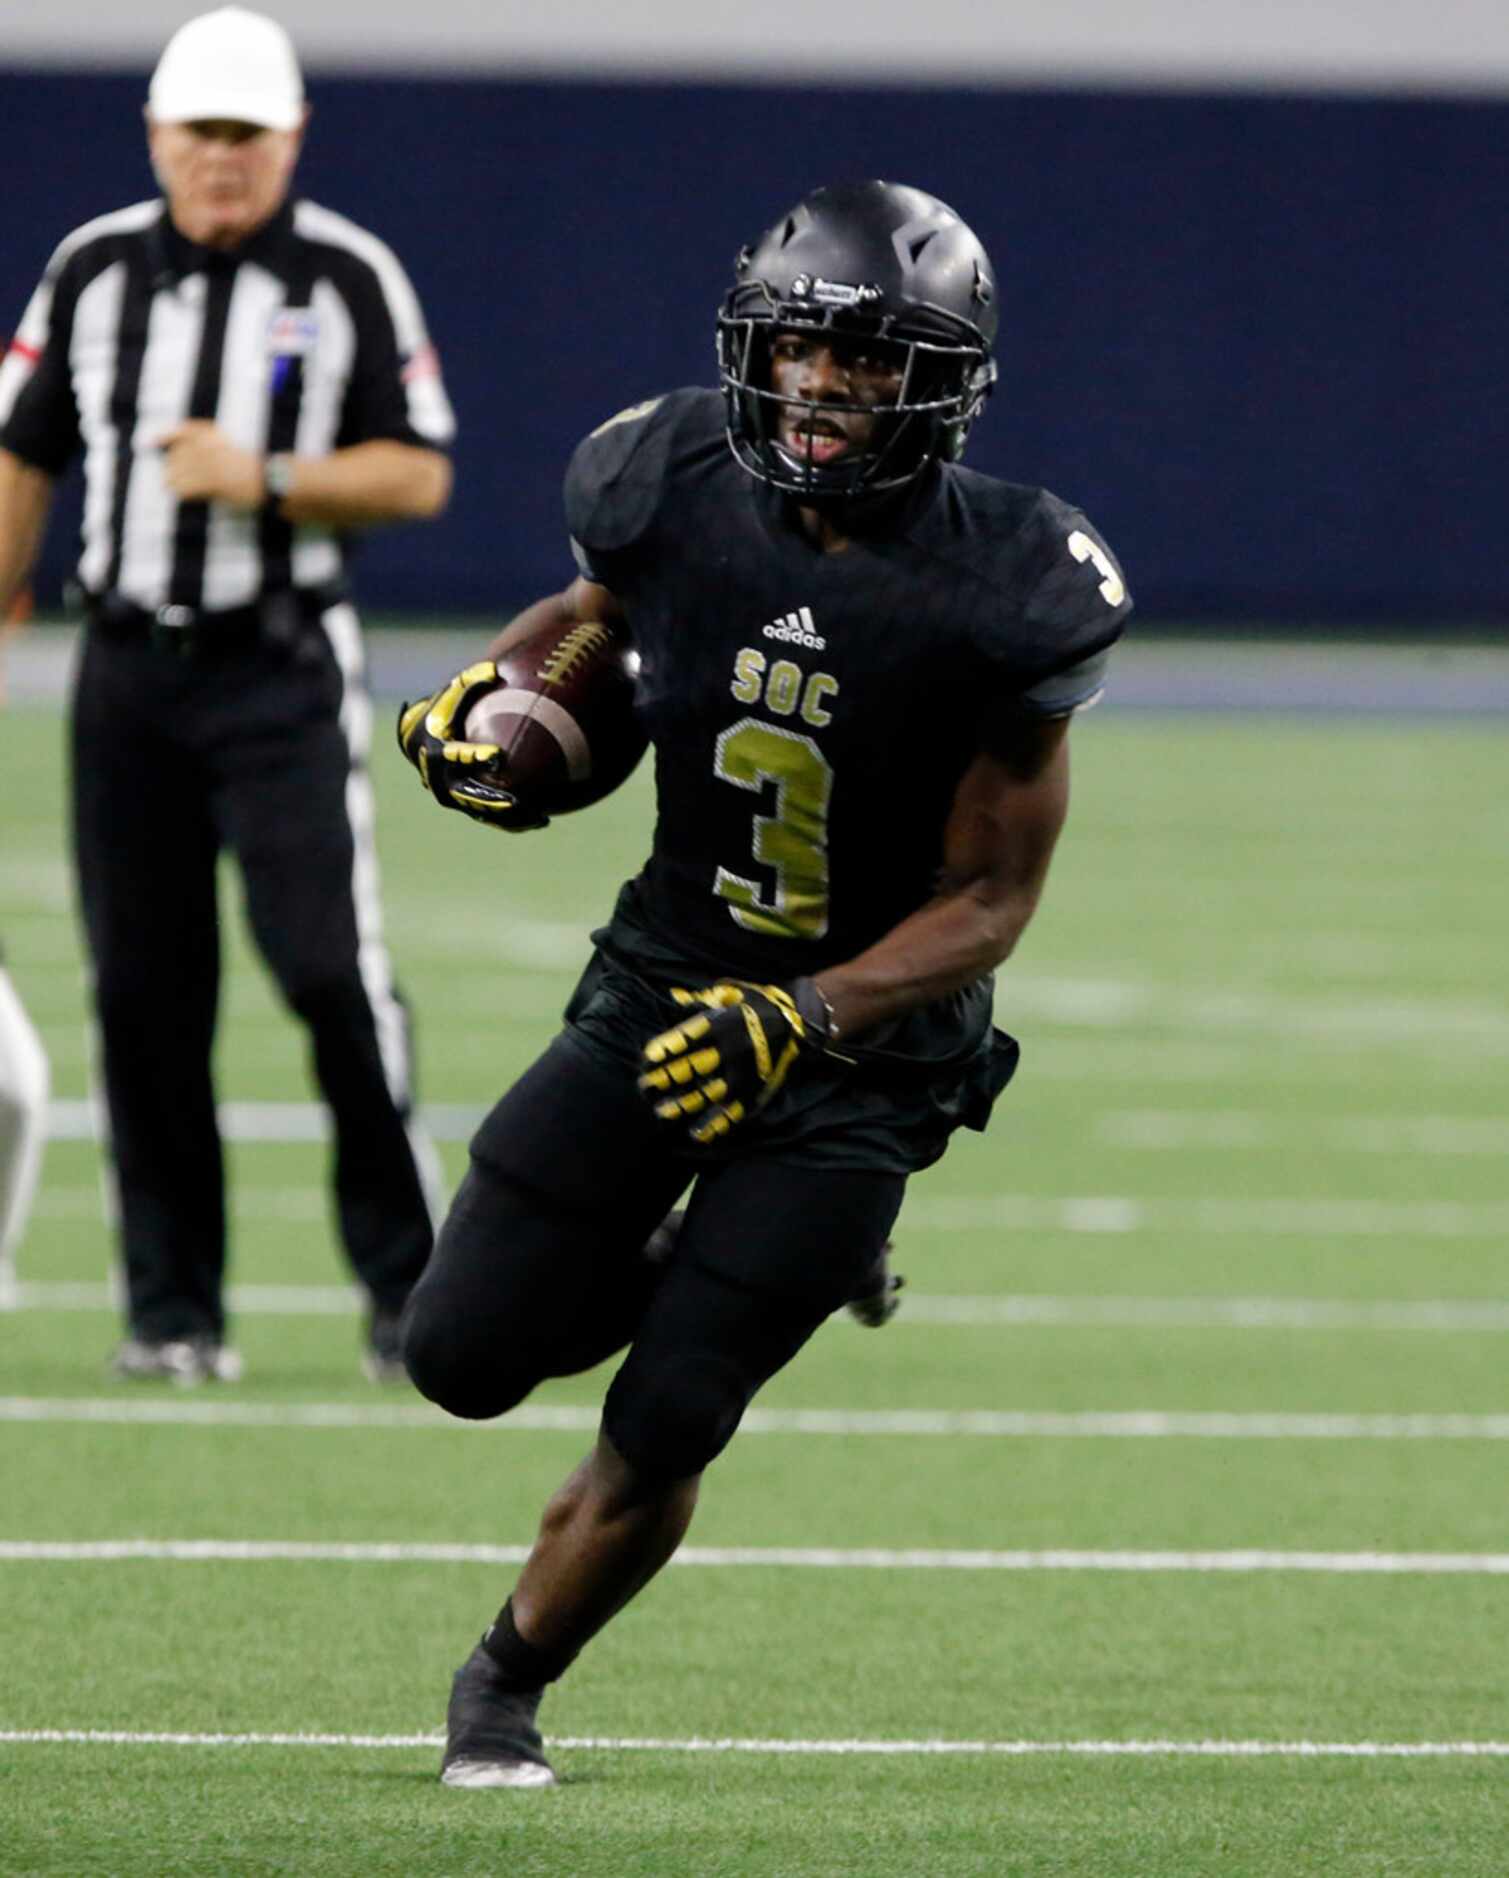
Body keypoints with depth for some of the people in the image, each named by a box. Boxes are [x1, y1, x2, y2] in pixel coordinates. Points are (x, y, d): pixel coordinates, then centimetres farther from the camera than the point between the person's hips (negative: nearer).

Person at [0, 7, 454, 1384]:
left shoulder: (349, 279, -1)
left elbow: (419, 477, -3)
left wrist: (265, 478, -16)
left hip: (283, 671, -3)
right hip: (131, 664, 3)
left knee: (331, 970, -11)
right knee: (142, 987, 2)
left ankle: (406, 1285, -1)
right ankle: (171, 1309, 8)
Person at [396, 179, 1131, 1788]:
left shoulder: (996, 595, -21)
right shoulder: (679, 490, -11)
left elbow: (989, 902, -14)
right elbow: (598, 605, 15)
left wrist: (802, 1020, -27)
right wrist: (500, 690, -8)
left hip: (866, 1039, -4)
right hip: (663, 984, 4)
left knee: (658, 1436, -5)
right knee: (464, 1355, -2)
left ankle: (506, 1683, 21)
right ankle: (668, 1282, 31)